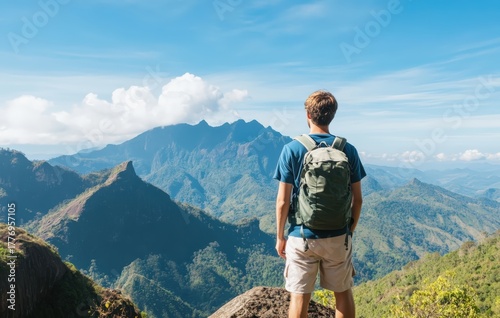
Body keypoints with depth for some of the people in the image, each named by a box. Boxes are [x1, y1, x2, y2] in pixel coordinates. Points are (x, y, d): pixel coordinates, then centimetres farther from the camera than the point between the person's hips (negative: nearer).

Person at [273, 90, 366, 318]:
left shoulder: (292, 149, -10)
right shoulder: (348, 150, -4)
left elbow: (283, 201, -10)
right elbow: (357, 199, 1)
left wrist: (280, 237, 3)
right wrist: (350, 230, 15)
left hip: (302, 237, -2)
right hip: (338, 237, 3)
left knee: (299, 298, 10)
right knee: (343, 294, 20)